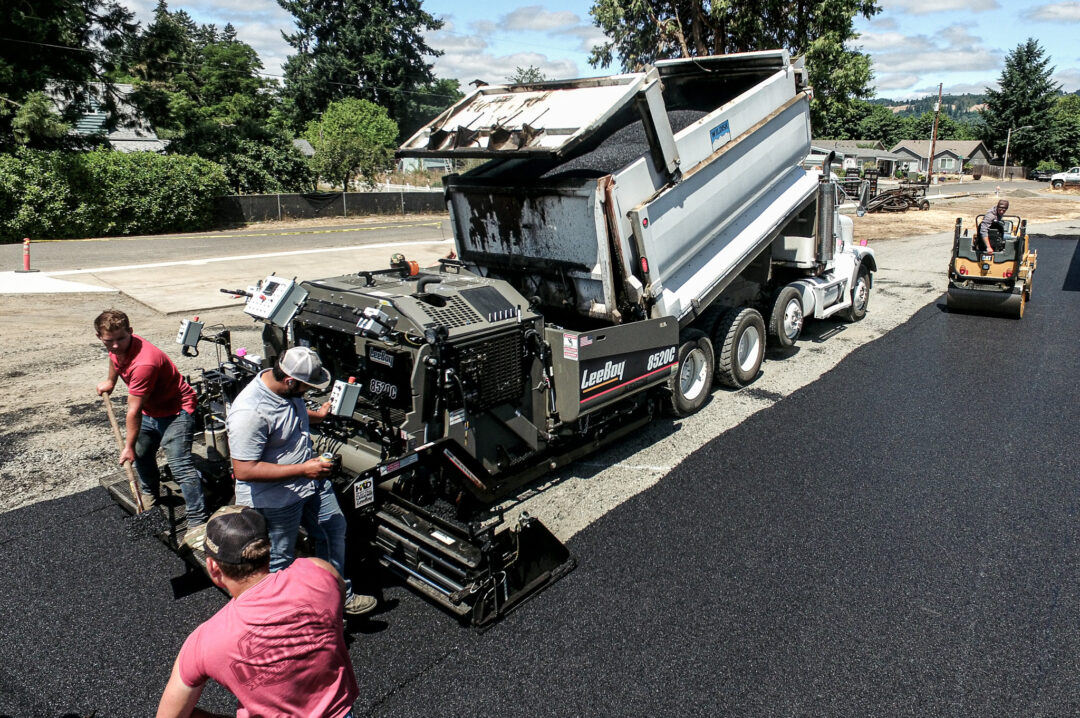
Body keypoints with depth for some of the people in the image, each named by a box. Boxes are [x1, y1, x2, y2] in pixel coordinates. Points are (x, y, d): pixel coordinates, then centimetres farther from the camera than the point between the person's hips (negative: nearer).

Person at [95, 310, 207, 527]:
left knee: (180, 466, -19)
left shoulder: (143, 363, -35)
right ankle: (150, 495, 54)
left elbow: (133, 411, -27)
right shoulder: (118, 348, -7)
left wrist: (128, 446, -18)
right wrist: (110, 382, 40)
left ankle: (197, 521, -17)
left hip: (175, 412, -10)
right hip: (150, 411, 10)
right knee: (141, 454, 27)